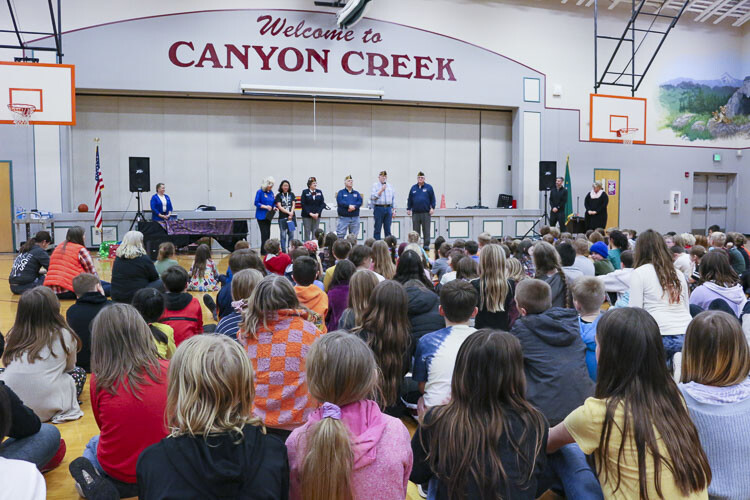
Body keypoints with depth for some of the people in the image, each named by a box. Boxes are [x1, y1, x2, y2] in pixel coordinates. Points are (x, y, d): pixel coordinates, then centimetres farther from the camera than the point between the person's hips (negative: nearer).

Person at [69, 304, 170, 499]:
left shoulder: (99, 380, -14)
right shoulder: (167, 370, -14)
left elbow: (103, 426, 4)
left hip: (117, 469, 0)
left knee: (93, 444, 34)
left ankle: (93, 481, 7)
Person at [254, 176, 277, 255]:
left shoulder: (271, 192, 11)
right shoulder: (260, 192, -9)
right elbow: (256, 203, -11)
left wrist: (274, 207, -2)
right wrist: (265, 207, -22)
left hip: (268, 216, 7)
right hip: (261, 216, -7)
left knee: (268, 233, 9)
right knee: (264, 233, -11)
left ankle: (267, 250, 16)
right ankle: (263, 251, -6)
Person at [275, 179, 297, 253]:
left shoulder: (291, 194, 11)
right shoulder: (278, 196, 4)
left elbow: (293, 205, 5)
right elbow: (279, 207, -4)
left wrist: (291, 214, -9)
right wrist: (288, 213, -13)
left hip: (291, 217, 2)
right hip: (282, 218, -2)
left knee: (291, 234, 3)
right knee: (283, 235, -1)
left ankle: (291, 250, 9)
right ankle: (283, 251, 3)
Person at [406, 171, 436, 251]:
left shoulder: (429, 187, 4)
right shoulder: (413, 188, 10)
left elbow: (433, 199, 4)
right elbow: (409, 199, 13)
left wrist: (432, 208, -4)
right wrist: (408, 209, 8)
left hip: (426, 212, -2)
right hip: (415, 212, 2)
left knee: (426, 230, -1)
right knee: (416, 230, 5)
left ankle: (426, 245, 4)